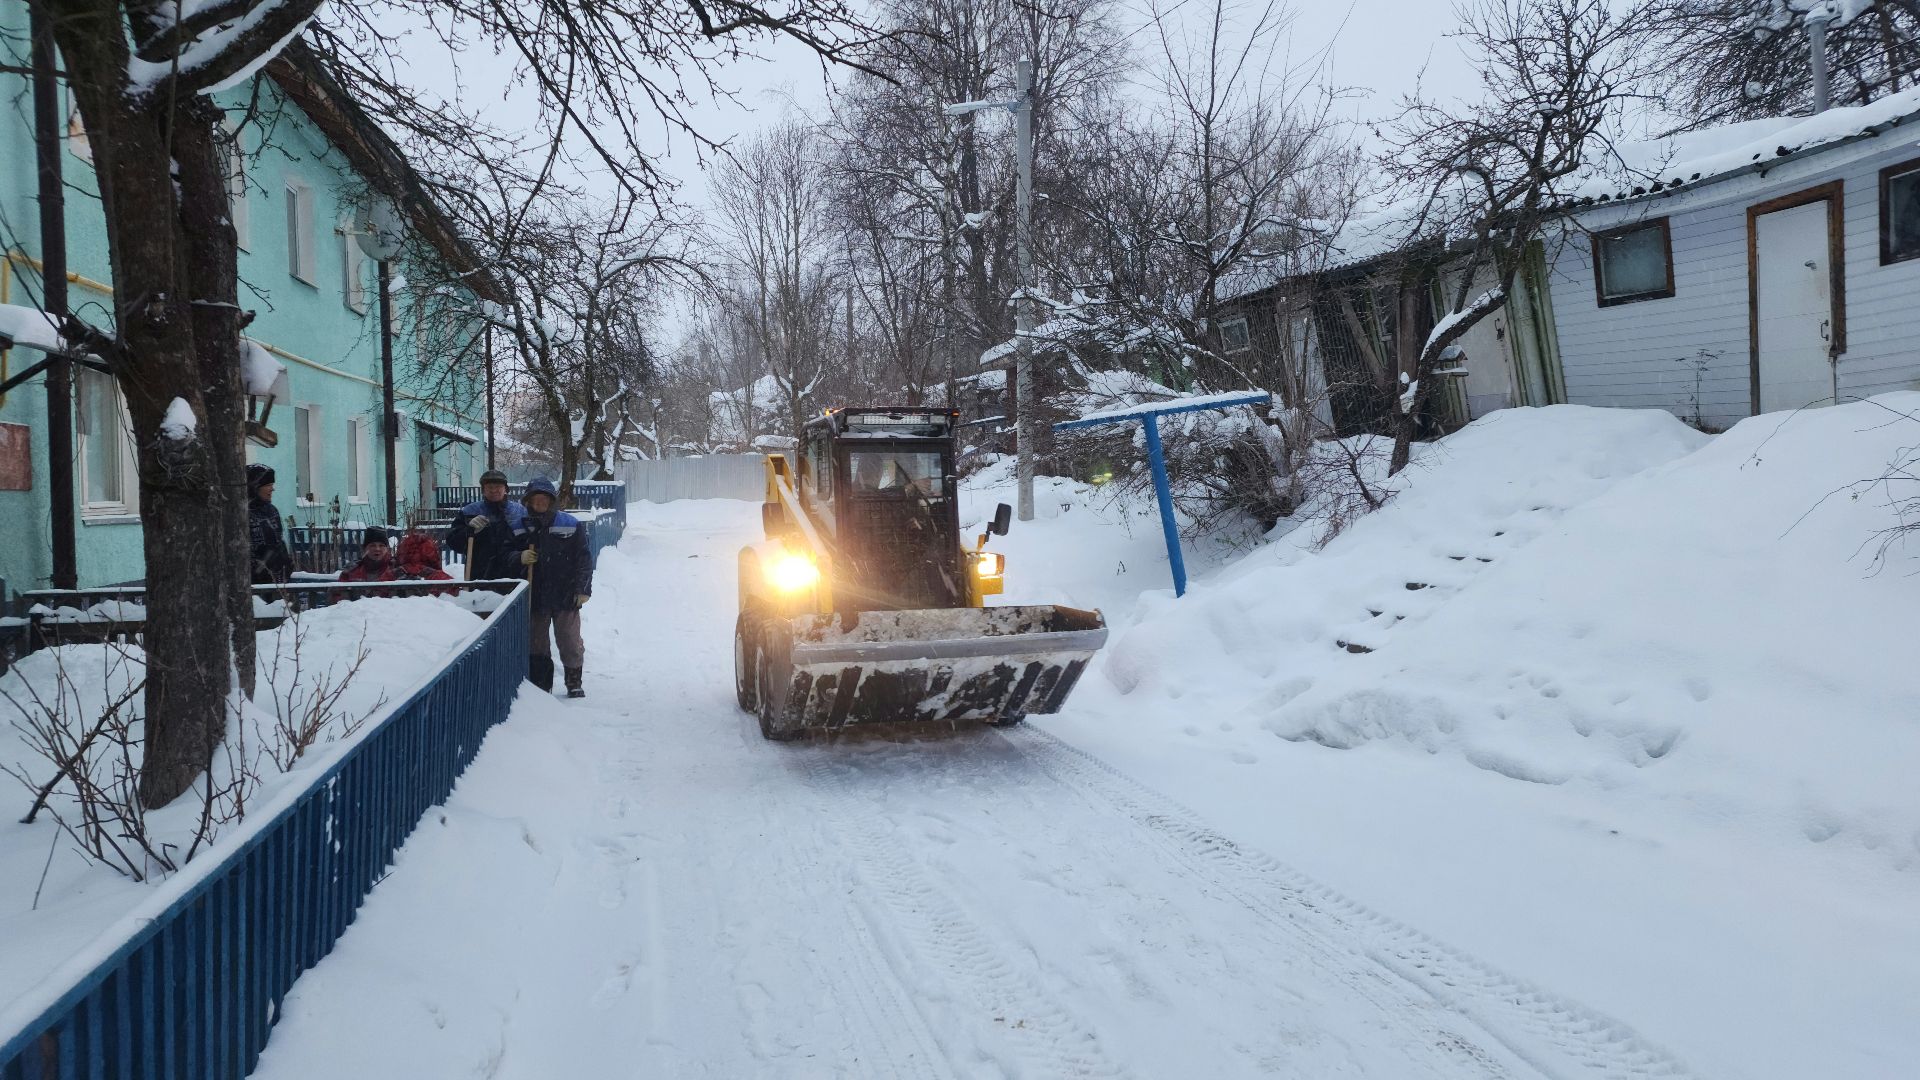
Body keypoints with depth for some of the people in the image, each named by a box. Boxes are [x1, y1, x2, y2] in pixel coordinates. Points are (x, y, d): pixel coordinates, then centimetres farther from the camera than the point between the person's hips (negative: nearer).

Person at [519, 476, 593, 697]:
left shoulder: (570, 525, -3)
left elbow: (584, 559, -2)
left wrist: (582, 589, -7)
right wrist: (520, 558, -15)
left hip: (565, 595, -2)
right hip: (534, 596, 2)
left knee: (570, 642, 5)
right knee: (536, 643, 9)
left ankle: (574, 682, 19)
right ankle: (540, 685, 20)